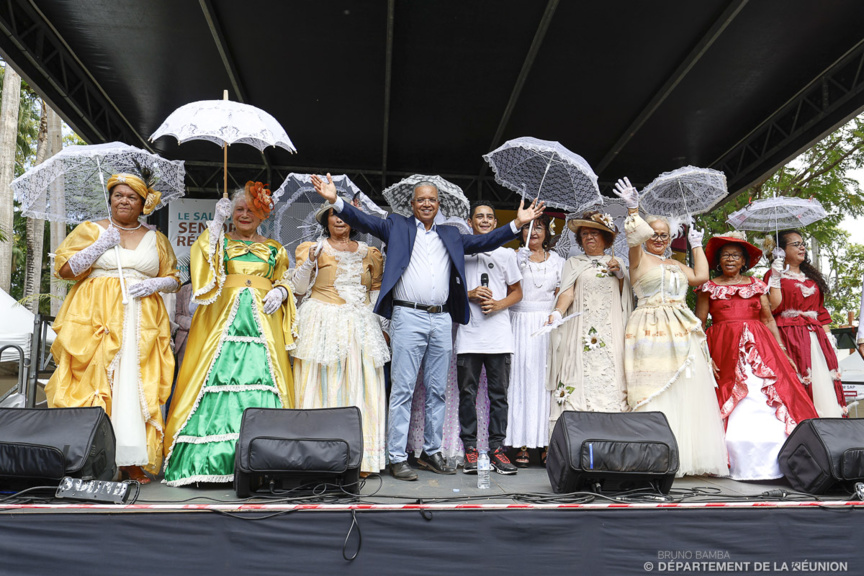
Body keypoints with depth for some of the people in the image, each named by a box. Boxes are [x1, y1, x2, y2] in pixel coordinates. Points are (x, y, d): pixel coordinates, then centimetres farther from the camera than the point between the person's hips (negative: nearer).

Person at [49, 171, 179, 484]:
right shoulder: (90, 230, 11)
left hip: (141, 322, 2)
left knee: (136, 385, -5)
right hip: (95, 318, -1)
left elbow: (174, 279, 17)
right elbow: (63, 268, 4)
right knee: (94, 382, -9)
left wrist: (154, 284, -4)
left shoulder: (156, 239, 17)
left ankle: (132, 461, -2)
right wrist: (99, 247, -6)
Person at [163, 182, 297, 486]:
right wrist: (217, 222, -6)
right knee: (217, 377, -10)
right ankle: (211, 461, -6)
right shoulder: (219, 241, 15)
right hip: (221, 320, -1)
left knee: (263, 378, -8)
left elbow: (285, 281, 21)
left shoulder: (274, 249, 20)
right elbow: (201, 258, -4)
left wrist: (280, 292, 0)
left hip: (263, 322, 1)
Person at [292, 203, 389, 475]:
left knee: (360, 388, -1)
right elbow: (300, 288, 1)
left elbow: (375, 291, 18)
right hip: (324, 323, -3)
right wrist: (309, 261, -15)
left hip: (360, 326, 3)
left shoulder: (368, 253, 16)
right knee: (322, 386, -6)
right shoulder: (314, 248, 8)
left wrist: (381, 326, 8)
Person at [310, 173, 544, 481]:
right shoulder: (397, 227, 10)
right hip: (408, 317, -4)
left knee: (437, 390, 9)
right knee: (403, 389, -4)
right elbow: (364, 221, -1)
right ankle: (397, 458, 2)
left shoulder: (450, 235, 20)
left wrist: (517, 223, 10)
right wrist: (335, 200, -15)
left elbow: (484, 241, 18)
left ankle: (432, 452, 20)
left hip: (441, 320, 4)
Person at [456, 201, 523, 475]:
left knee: (499, 392, 2)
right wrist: (469, 295, -9)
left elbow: (517, 292, 15)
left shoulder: (506, 254, 14)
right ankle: (470, 448, 8)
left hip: (499, 334, 1)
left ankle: (497, 448, 8)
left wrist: (498, 304, -4)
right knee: (468, 392, 1)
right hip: (468, 332, -1)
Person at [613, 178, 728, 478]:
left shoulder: (676, 265, 24)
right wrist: (633, 209, -19)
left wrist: (697, 246, 23)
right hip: (650, 332, -6)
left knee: (687, 393, 1)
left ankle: (687, 455, 5)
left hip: (682, 332, 6)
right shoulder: (639, 258, 6)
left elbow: (700, 276, 12)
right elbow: (637, 236, -12)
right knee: (653, 394, -10)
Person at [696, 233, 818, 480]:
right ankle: (741, 465, -1)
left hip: (759, 346, 2)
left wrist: (783, 352, 3)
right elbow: (699, 324, 1)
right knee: (733, 408, -7)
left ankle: (770, 464, -2)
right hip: (724, 349, -2)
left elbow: (769, 319, 12)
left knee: (768, 402, -8)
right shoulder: (710, 287, 8)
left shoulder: (757, 285, 16)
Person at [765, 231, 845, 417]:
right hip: (789, 337, -6)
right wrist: (775, 277, -15)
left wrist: (828, 335, 10)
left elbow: (820, 309, 19)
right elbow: (774, 307, -12)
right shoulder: (774, 275, 0)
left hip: (815, 338, 6)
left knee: (823, 383, 3)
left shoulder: (811, 276, 19)